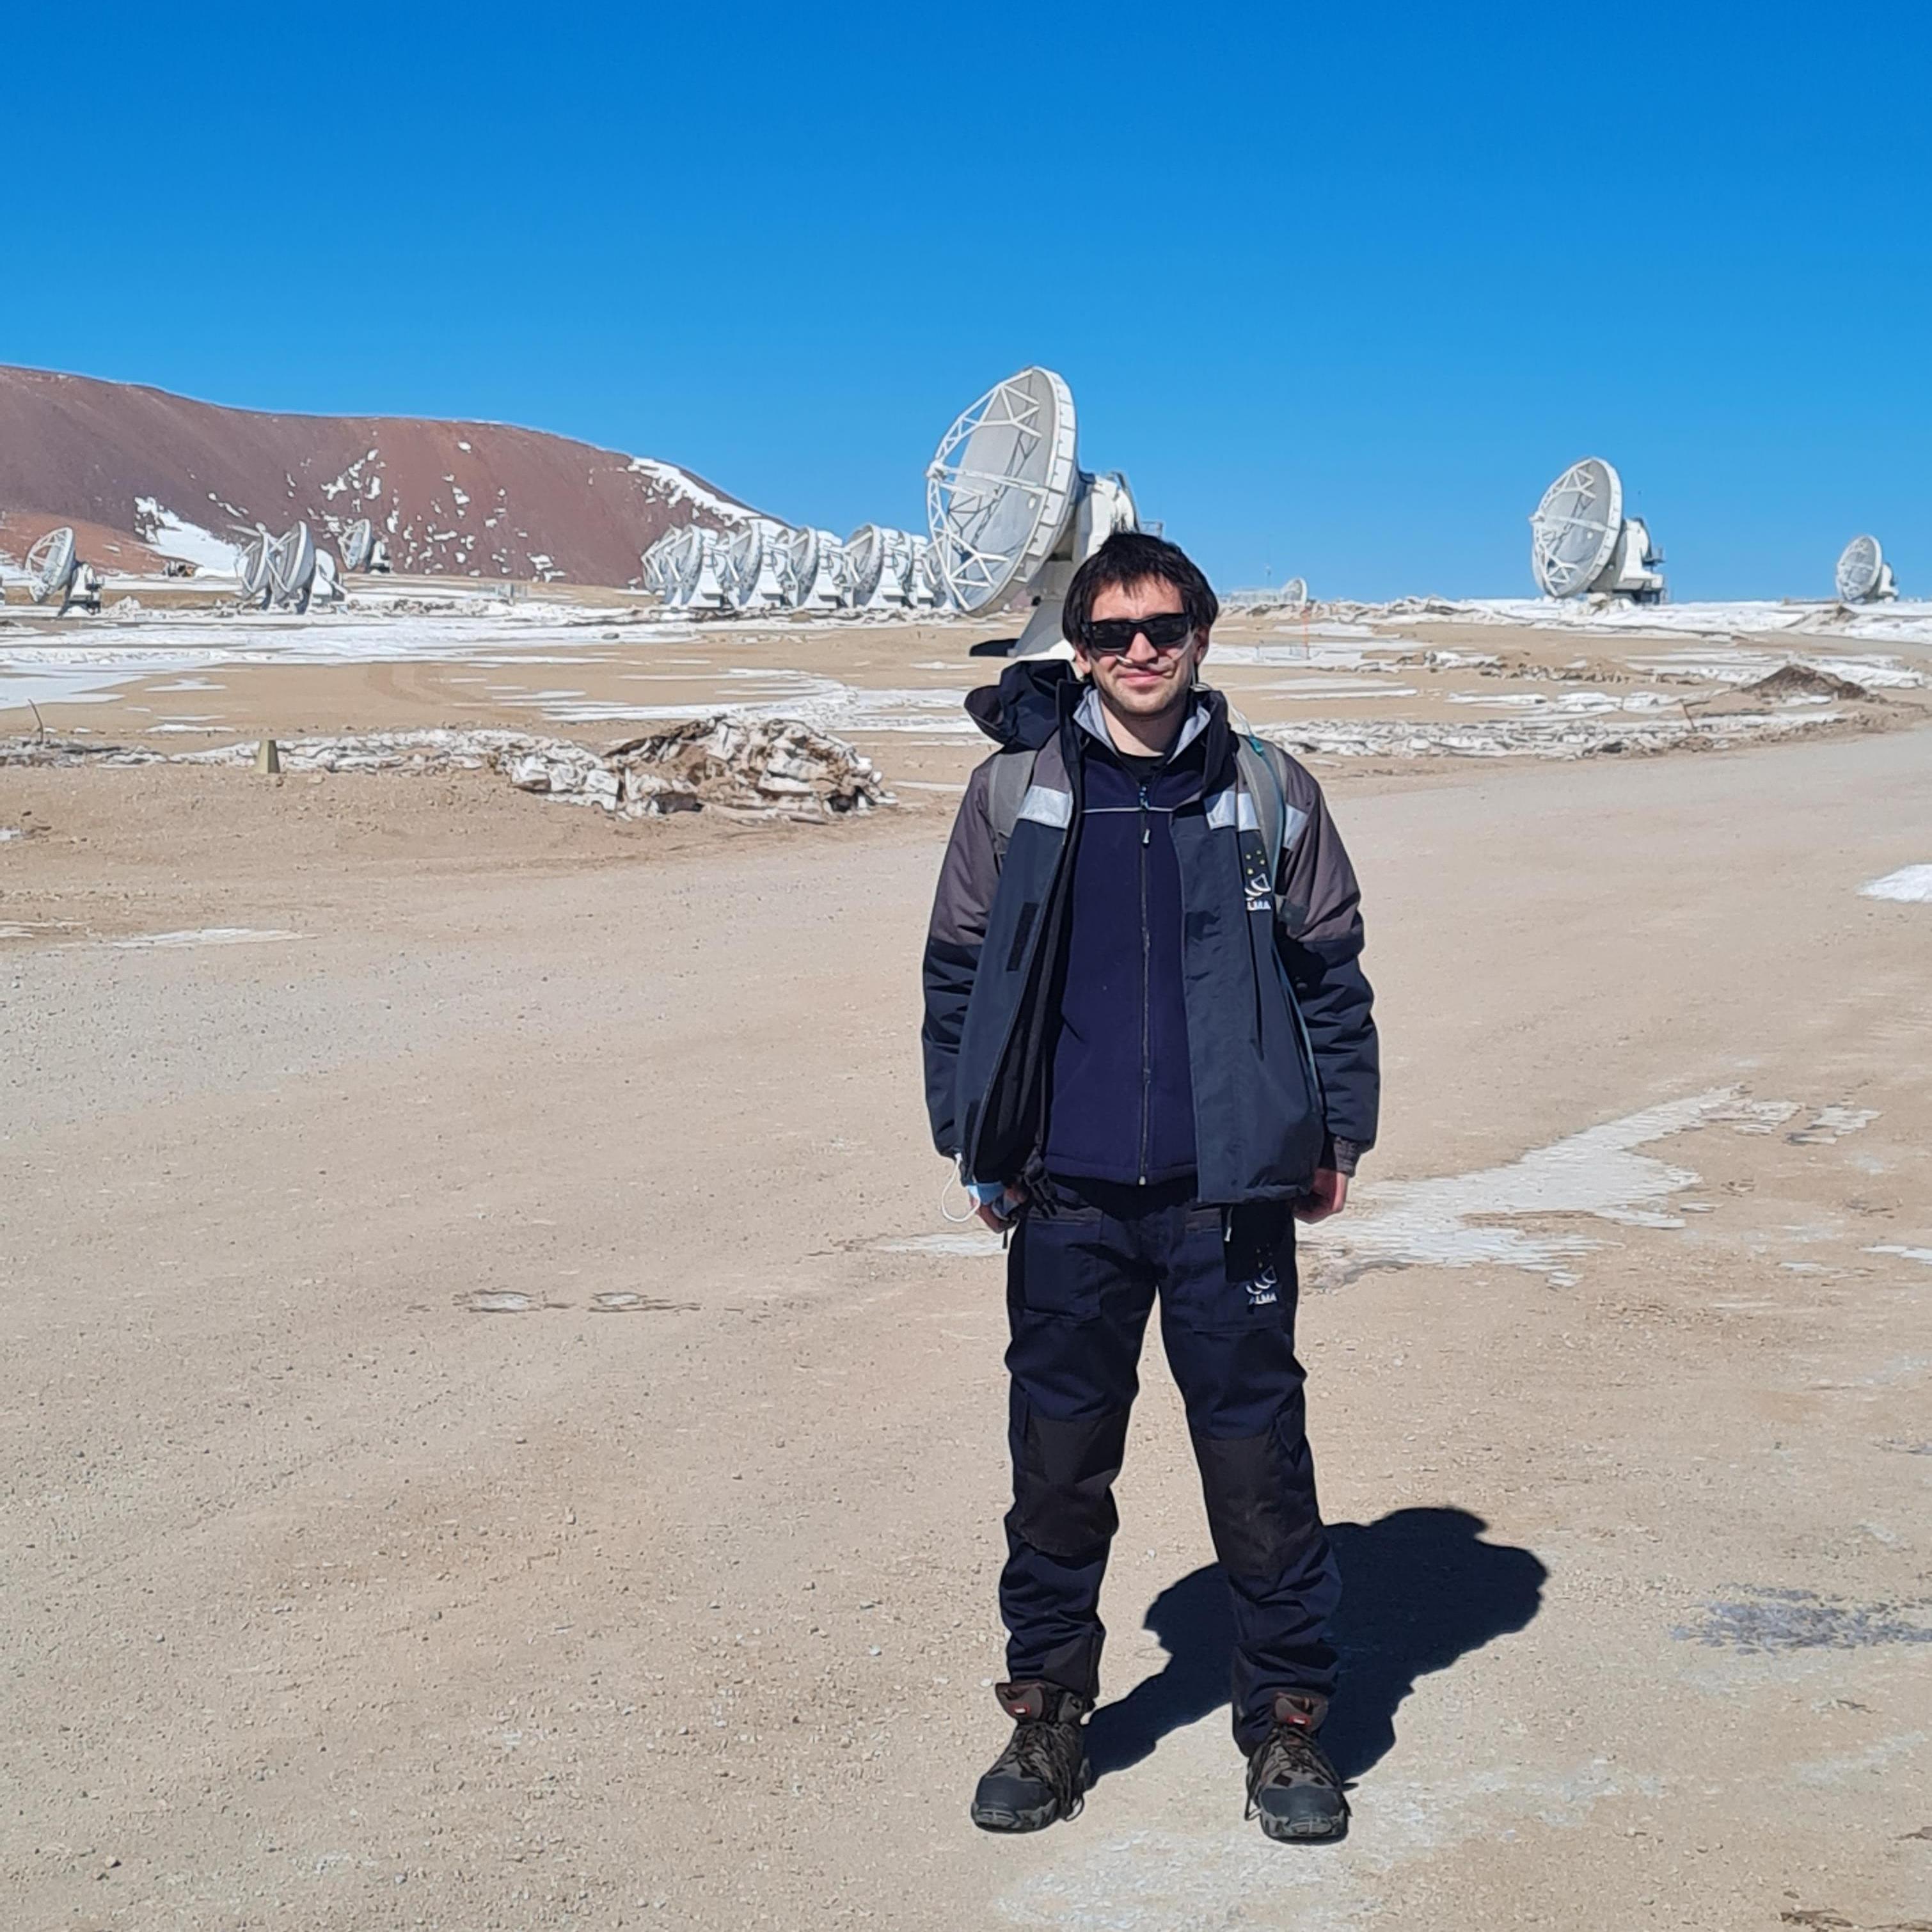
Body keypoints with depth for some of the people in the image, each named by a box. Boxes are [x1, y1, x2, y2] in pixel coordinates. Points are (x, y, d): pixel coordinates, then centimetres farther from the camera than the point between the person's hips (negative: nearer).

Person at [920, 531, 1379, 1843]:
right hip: (1068, 1197, 1)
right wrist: (972, 1139, 6)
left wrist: (1339, 1137, 6)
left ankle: (1287, 1721, 20)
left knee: (1260, 1460, 5)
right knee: (1060, 1461, 9)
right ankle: (1048, 1714, 26)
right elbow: (958, 970, 8)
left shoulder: (1270, 794, 2)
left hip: (1229, 1192, 0)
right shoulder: (1014, 794, 2)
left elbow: (1330, 970, 8)